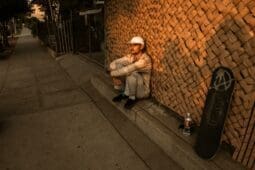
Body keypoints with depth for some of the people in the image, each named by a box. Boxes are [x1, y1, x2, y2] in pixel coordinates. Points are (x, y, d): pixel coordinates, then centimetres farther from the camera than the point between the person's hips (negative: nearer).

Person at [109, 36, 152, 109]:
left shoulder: (145, 59, -26)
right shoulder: (130, 56, -4)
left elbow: (128, 69, -35)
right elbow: (113, 63, -6)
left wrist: (113, 73, -21)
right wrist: (116, 77, -21)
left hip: (142, 90, -7)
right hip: (130, 86, 7)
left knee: (131, 73, -35)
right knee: (118, 66, -9)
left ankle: (132, 98, -10)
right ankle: (124, 93, 4)